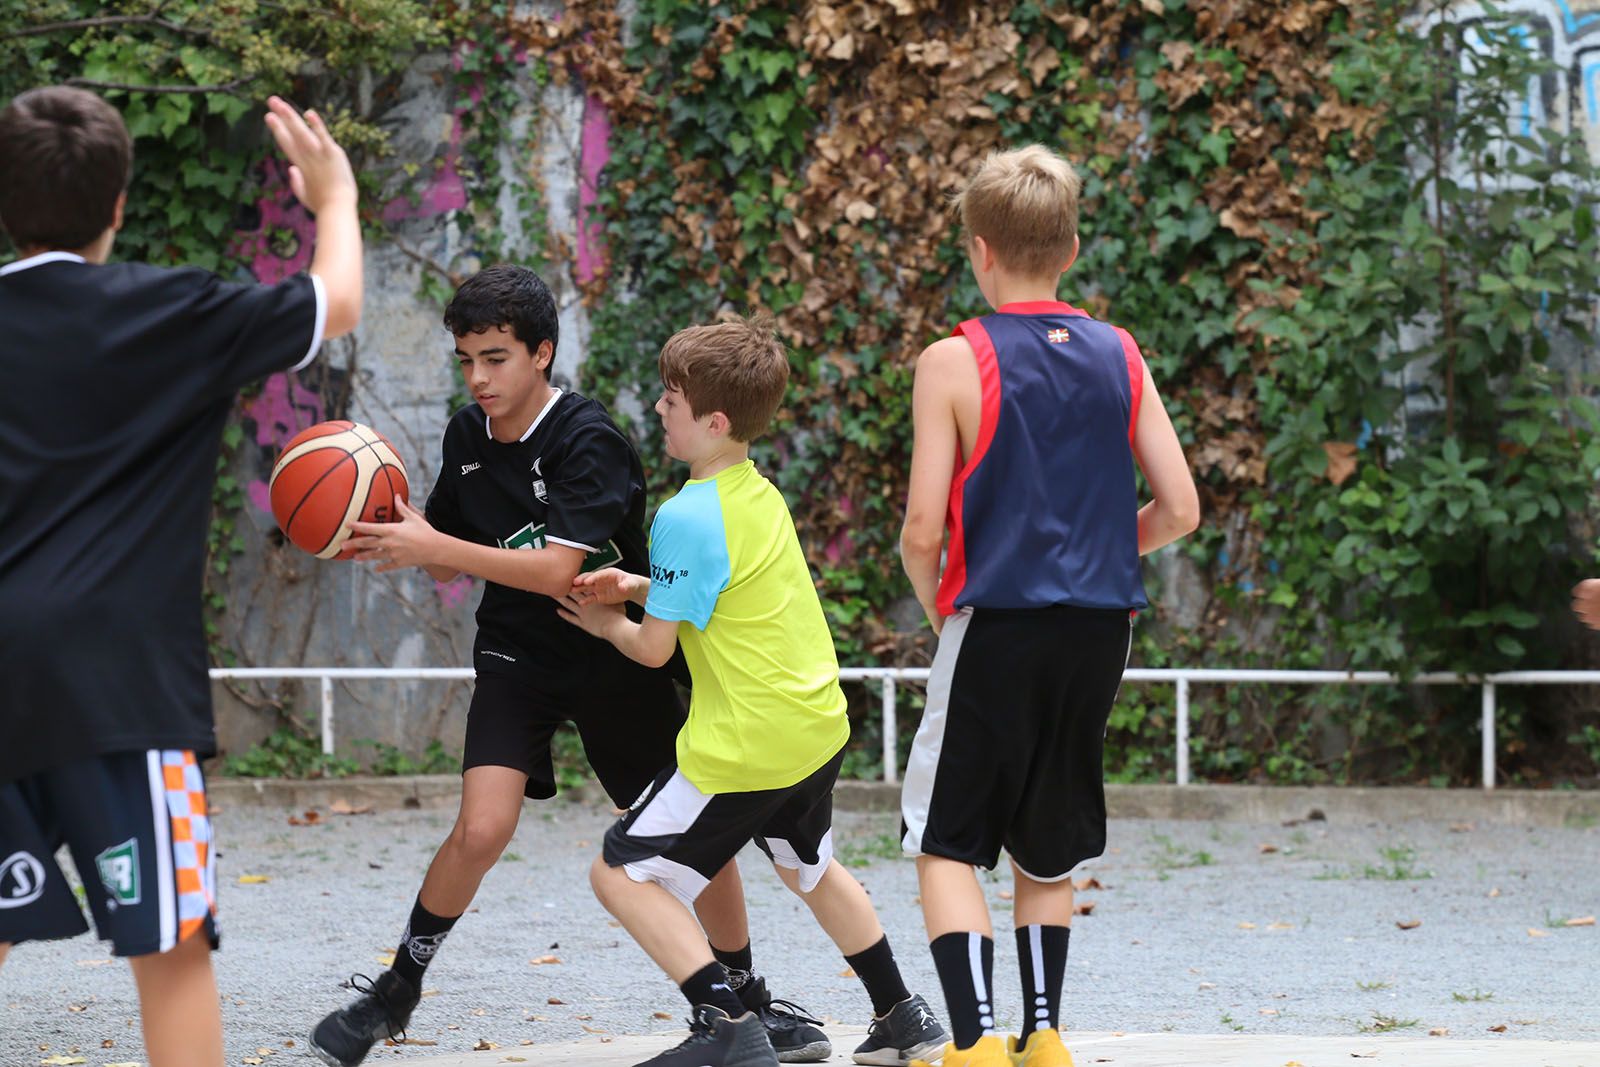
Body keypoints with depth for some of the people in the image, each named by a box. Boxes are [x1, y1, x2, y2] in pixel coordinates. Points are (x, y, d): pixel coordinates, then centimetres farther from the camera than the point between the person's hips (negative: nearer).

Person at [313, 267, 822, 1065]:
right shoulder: (467, 437, -3)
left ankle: (747, 999, 23)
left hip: (617, 656, -2)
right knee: (482, 827, -18)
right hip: (517, 656, 2)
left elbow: (556, 571, -28)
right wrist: (391, 539, -13)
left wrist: (432, 547, -32)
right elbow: (449, 557, 9)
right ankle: (394, 991, -1)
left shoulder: (590, 442, -21)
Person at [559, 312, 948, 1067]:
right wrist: (638, 587, 9)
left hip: (744, 749, -9)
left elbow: (654, 648, -14)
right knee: (808, 868, 32)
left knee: (623, 874, -1)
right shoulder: (760, 494, 7)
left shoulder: (687, 517, -20)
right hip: (819, 728, 9)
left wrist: (609, 623, 7)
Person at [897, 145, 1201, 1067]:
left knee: (947, 844, 4)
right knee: (1049, 848, 19)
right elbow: (1179, 511, 3)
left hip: (997, 629, -4)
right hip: (1100, 631, 4)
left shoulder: (955, 362, -8)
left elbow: (924, 530, -11)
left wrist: (936, 607, 8)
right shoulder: (1119, 355, 4)